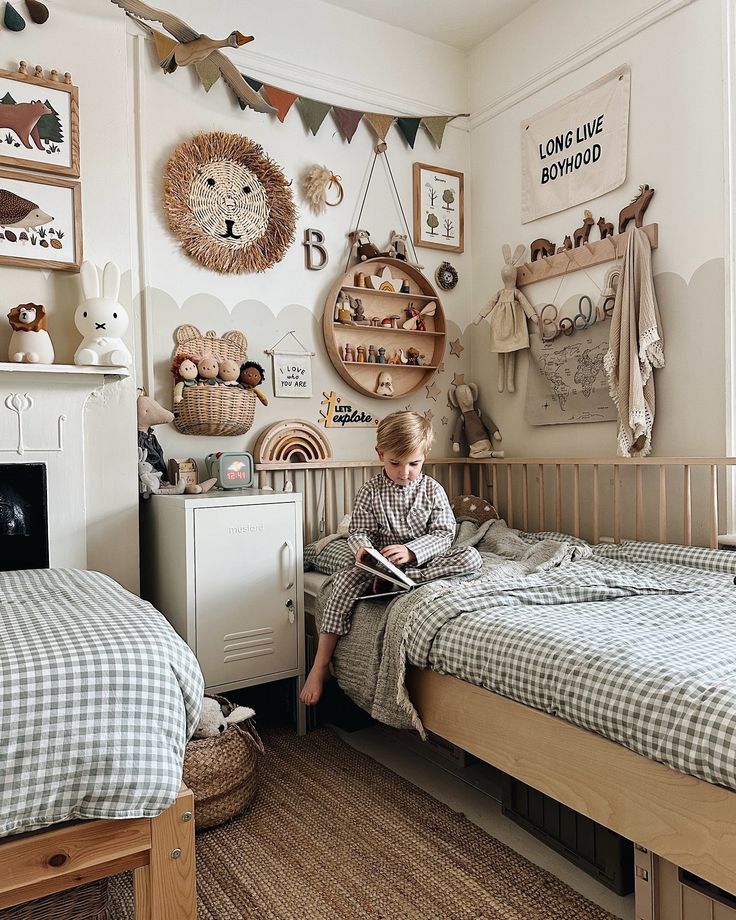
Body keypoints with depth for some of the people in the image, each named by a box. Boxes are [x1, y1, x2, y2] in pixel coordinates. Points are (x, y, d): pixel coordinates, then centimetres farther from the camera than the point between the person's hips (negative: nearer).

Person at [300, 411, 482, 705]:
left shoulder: (432, 490, -1)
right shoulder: (370, 492, -1)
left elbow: (443, 534, -6)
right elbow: (358, 531, 0)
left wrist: (410, 551, -24)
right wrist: (362, 547, -26)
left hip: (423, 560, 1)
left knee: (472, 557, -23)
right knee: (345, 581, -28)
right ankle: (320, 665, -21)